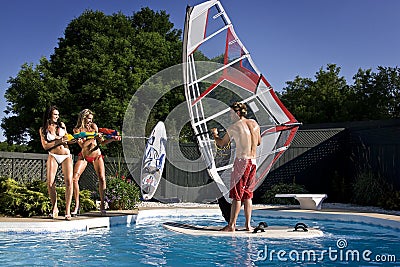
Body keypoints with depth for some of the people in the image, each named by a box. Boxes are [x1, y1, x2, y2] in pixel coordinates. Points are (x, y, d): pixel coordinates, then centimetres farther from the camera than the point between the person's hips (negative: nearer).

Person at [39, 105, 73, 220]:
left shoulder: (62, 125, 14)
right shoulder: (43, 129, 8)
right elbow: (45, 146, 0)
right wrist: (59, 141, -10)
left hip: (66, 156, 1)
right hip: (53, 156, -1)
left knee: (69, 182, -14)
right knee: (50, 184, -10)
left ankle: (67, 210, -12)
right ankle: (54, 208, 10)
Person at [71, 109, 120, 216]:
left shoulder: (93, 126, -2)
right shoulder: (77, 129, -8)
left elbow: (102, 142, 1)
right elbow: (82, 145, -19)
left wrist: (112, 139, -13)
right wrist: (94, 138, -30)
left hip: (96, 156, 1)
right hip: (84, 156, -1)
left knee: (102, 179, -10)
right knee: (74, 178, -15)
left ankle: (102, 204, 1)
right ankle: (77, 205, -6)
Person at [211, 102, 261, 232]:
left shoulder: (234, 127, -5)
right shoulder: (254, 123, 11)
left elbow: (222, 143, 6)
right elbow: (258, 142, 23)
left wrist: (215, 135, 24)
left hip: (241, 161, -6)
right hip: (253, 162, 6)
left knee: (236, 194, -4)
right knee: (247, 194, 12)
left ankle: (231, 225, -3)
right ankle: (248, 224, 12)